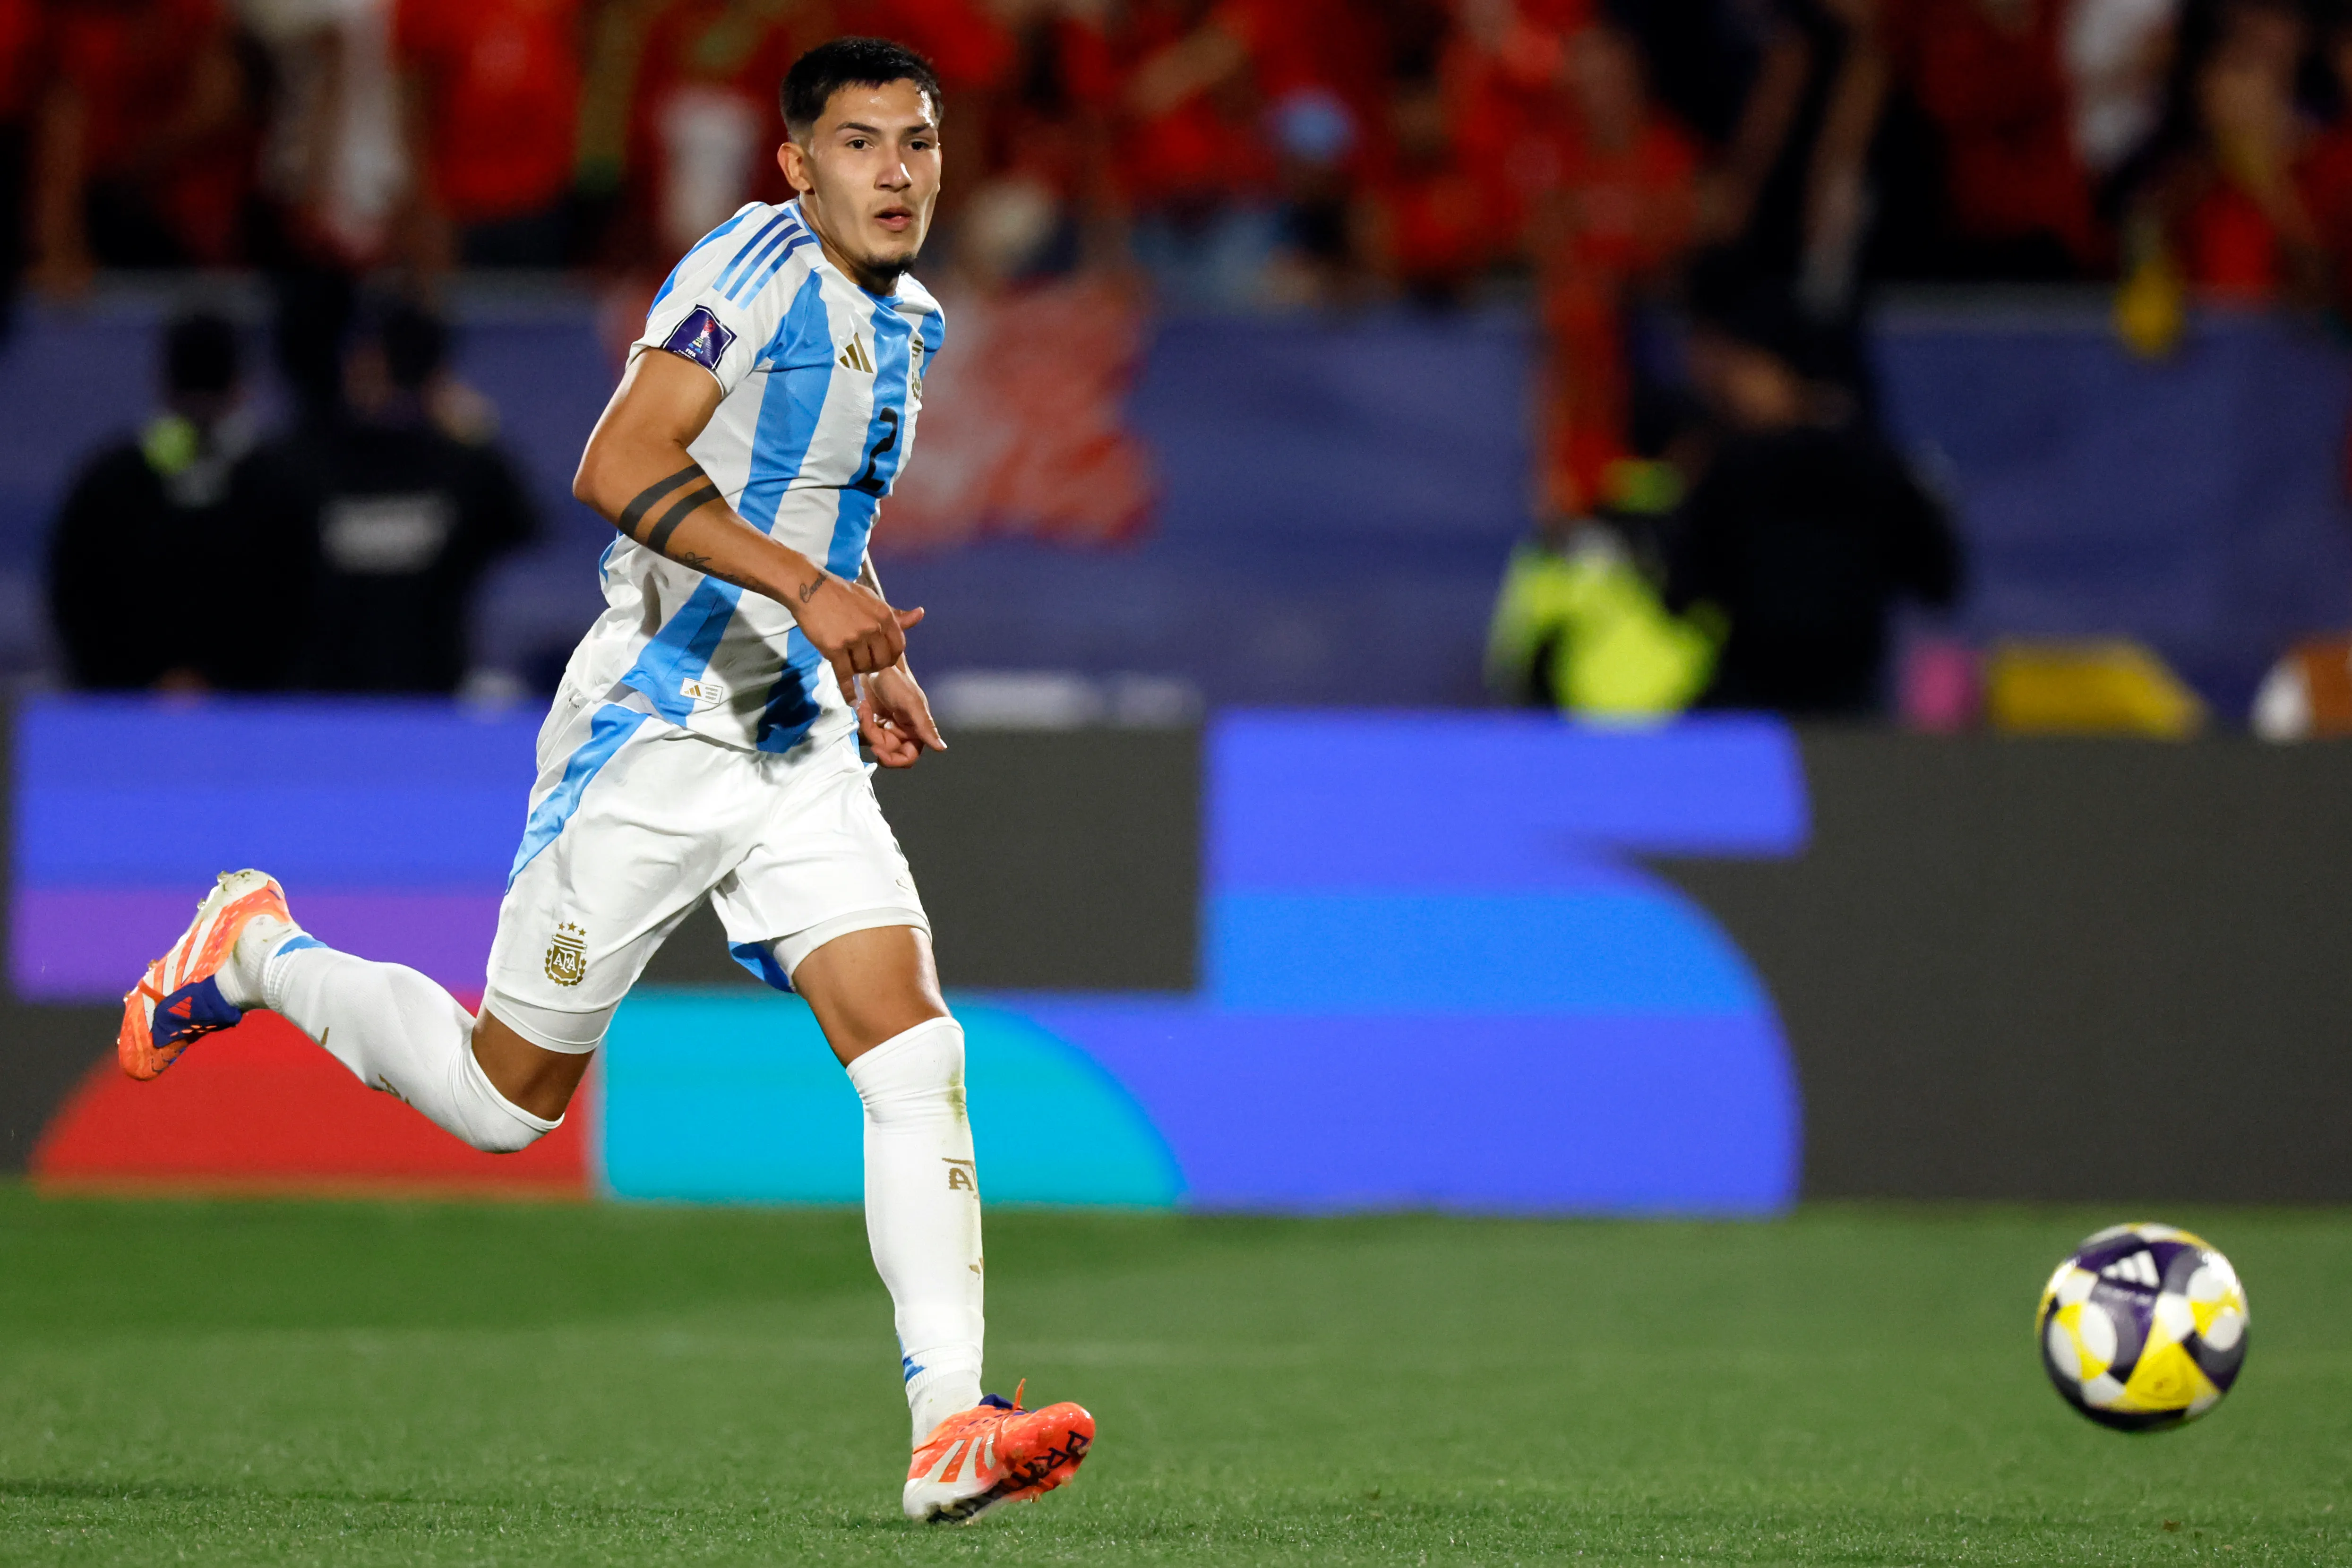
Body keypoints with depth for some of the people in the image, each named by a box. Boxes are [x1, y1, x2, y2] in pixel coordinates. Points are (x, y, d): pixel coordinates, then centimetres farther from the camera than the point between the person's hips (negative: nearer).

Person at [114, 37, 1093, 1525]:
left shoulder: (911, 320, 14)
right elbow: (620, 467, -25)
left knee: (918, 1053, -11)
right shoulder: (759, 262, -14)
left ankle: (950, 1429, -16)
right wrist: (804, 587, -32)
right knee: (507, 1096, 4)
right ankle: (256, 952, 29)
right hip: (654, 731, -7)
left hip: (800, 748, 7)